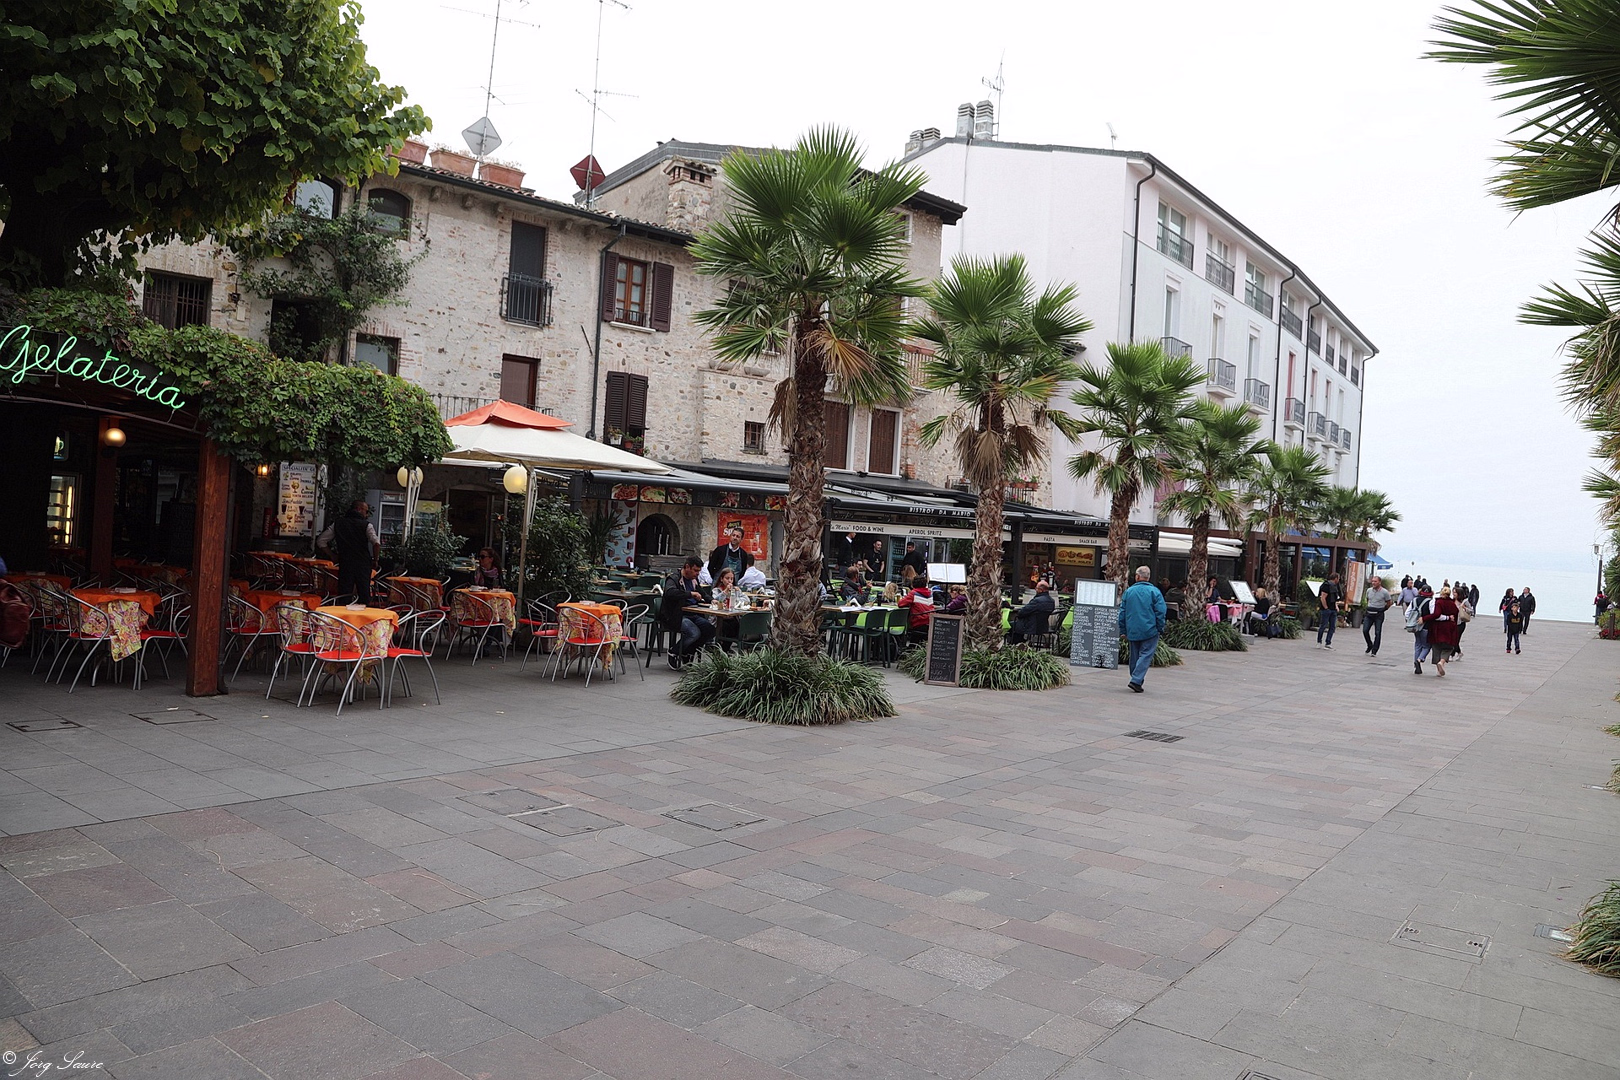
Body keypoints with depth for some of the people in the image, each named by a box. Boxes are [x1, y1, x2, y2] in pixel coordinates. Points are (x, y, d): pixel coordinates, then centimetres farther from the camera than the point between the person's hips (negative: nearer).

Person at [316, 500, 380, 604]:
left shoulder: (337, 524, 7)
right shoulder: (366, 525, -5)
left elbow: (320, 541, 5)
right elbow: (376, 543, -19)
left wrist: (332, 555, 10)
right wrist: (375, 560, -5)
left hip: (345, 565, 2)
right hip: (363, 565, -2)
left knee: (343, 596, 5)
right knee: (364, 596, 7)